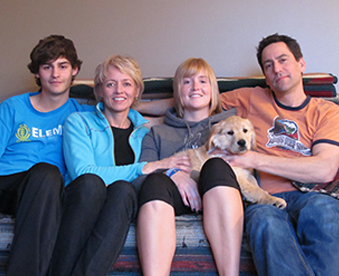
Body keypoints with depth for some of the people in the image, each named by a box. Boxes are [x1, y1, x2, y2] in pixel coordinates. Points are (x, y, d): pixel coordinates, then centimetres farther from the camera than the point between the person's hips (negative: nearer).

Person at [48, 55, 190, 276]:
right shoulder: (79, 122, 8)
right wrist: (145, 168, -15)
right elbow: (82, 172, -9)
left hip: (120, 205, 2)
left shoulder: (145, 131, 20)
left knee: (123, 189, -32)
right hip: (80, 201, -2)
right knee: (91, 182, -34)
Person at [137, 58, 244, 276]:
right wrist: (172, 173, -12)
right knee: (155, 182, -33)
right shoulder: (157, 133, 28)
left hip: (218, 199, 0)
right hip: (176, 198, 1)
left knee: (216, 166, -33)